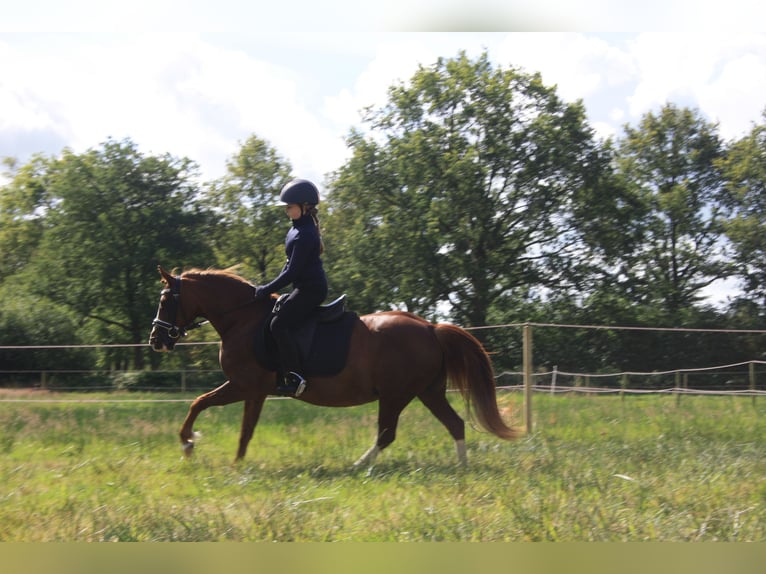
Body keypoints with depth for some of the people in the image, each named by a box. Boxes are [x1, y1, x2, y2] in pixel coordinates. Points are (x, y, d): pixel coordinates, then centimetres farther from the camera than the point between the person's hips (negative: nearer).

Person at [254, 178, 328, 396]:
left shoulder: (305, 234, -19)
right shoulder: (298, 228, 13)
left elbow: (292, 271, -21)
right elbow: (291, 264, 21)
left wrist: (268, 290, -16)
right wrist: (272, 287, 13)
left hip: (310, 288, -11)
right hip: (305, 287, 11)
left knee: (279, 324, -21)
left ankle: (295, 378, -23)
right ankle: (282, 374, 17)